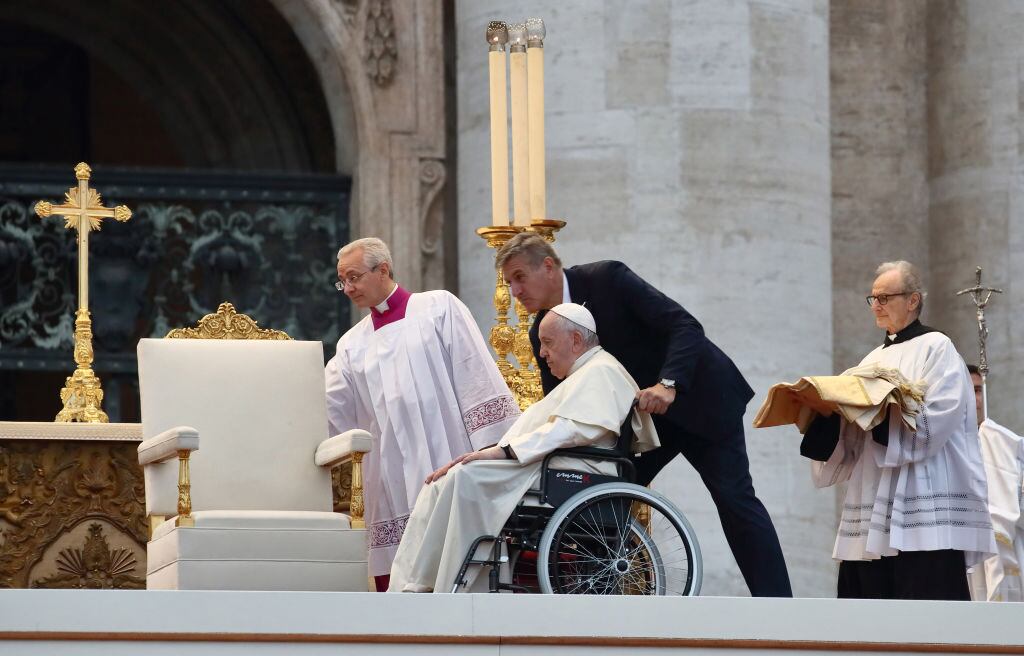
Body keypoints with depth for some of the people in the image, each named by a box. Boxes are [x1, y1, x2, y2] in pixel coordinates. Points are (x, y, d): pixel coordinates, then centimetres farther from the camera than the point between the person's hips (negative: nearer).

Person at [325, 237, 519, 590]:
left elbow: (474, 376, -3)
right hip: (393, 484, 4)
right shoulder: (352, 345, 17)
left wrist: (491, 447, -10)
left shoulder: (439, 308, 4)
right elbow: (326, 412, 11)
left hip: (448, 465, -4)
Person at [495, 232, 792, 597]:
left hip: (697, 395, -7)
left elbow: (685, 326, -26)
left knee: (734, 496, -11)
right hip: (641, 414, 7)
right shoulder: (542, 333, -2)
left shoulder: (608, 279, -21)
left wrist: (668, 385, -41)